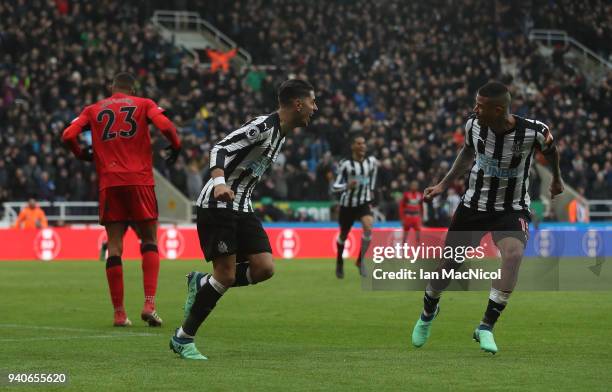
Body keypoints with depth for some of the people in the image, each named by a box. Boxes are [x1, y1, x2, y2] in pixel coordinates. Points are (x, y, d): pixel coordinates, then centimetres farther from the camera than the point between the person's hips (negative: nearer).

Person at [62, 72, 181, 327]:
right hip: (139, 180, -2)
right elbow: (165, 126, -7)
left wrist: (81, 154, 21)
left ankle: (119, 313, 2)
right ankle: (149, 304, -10)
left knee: (114, 246, 5)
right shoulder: (144, 104, 10)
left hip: (108, 183, 2)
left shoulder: (93, 110, 15)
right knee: (149, 240, 6)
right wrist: (176, 147, 11)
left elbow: (68, 135, 3)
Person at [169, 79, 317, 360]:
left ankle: (201, 284, 13)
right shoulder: (263, 125, -15)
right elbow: (220, 148, -24)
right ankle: (183, 339, 1)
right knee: (226, 275, -12)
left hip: (241, 208, 9)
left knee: (265, 268, -7)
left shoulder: (280, 133, 15)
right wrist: (219, 182, -40)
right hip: (218, 204, -9)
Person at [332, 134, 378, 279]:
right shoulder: (346, 164, -14)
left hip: (364, 202, 2)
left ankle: (361, 260, -7)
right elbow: (334, 186, -14)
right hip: (347, 204, -2)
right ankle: (339, 262, 39)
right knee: (343, 235, 12)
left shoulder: (371, 161, -2)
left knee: (368, 227, -24)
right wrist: (347, 186, -33)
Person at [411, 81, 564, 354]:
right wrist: (443, 185, 9)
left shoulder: (534, 132, -22)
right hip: (473, 205, 3)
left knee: (514, 254, -32)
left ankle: (486, 326, -24)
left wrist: (556, 180, 20)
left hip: (512, 209, -3)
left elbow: (550, 150, 3)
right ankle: (428, 311, 41)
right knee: (449, 264, 8)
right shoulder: (474, 126, -13)